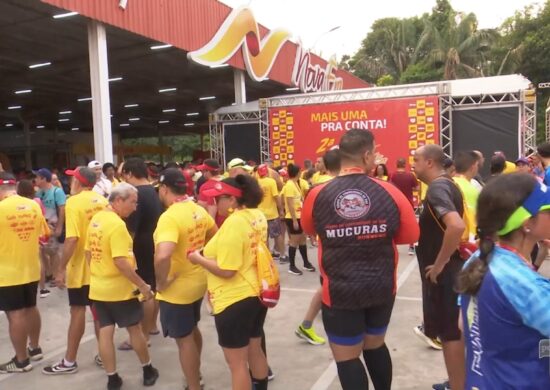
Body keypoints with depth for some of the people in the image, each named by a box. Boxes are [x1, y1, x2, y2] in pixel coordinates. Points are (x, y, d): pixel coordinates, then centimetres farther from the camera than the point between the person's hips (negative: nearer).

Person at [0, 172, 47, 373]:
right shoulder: (33, 205, -1)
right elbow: (43, 233, 10)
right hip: (32, 268, 6)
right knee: (31, 308, 20)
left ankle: (21, 360, 12)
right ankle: (34, 348, 34)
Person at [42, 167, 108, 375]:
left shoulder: (74, 202, -15)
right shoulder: (102, 201, 4)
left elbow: (72, 239, -23)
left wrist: (61, 268, -18)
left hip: (80, 267, -6)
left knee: (78, 311, 2)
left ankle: (69, 361, 14)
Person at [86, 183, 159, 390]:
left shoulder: (95, 220, 5)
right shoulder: (117, 224, -23)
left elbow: (88, 253, 13)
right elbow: (121, 262, -27)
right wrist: (142, 285, -21)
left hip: (98, 287, 7)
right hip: (119, 289, -7)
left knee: (105, 332, 9)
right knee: (134, 328, 10)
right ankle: (148, 371, 26)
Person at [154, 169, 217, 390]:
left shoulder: (170, 217, -27)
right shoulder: (199, 210, 0)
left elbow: (163, 255, -41)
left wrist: (161, 283, -25)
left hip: (177, 289, -9)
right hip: (198, 281, 9)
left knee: (184, 339, 8)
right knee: (192, 330, 27)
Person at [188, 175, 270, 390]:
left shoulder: (233, 223, -24)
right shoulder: (258, 216, 4)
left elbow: (226, 271, -24)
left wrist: (198, 258, -10)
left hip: (235, 299, -9)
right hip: (256, 293, 9)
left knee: (237, 363, 5)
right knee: (255, 351, 25)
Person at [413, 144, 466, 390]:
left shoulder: (437, 189, -20)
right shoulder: (448, 185, 10)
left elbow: (457, 226, -35)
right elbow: (455, 223, 21)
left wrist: (439, 263, -25)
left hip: (442, 271, -10)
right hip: (452, 266, 10)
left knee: (448, 332, 0)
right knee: (455, 329, 19)